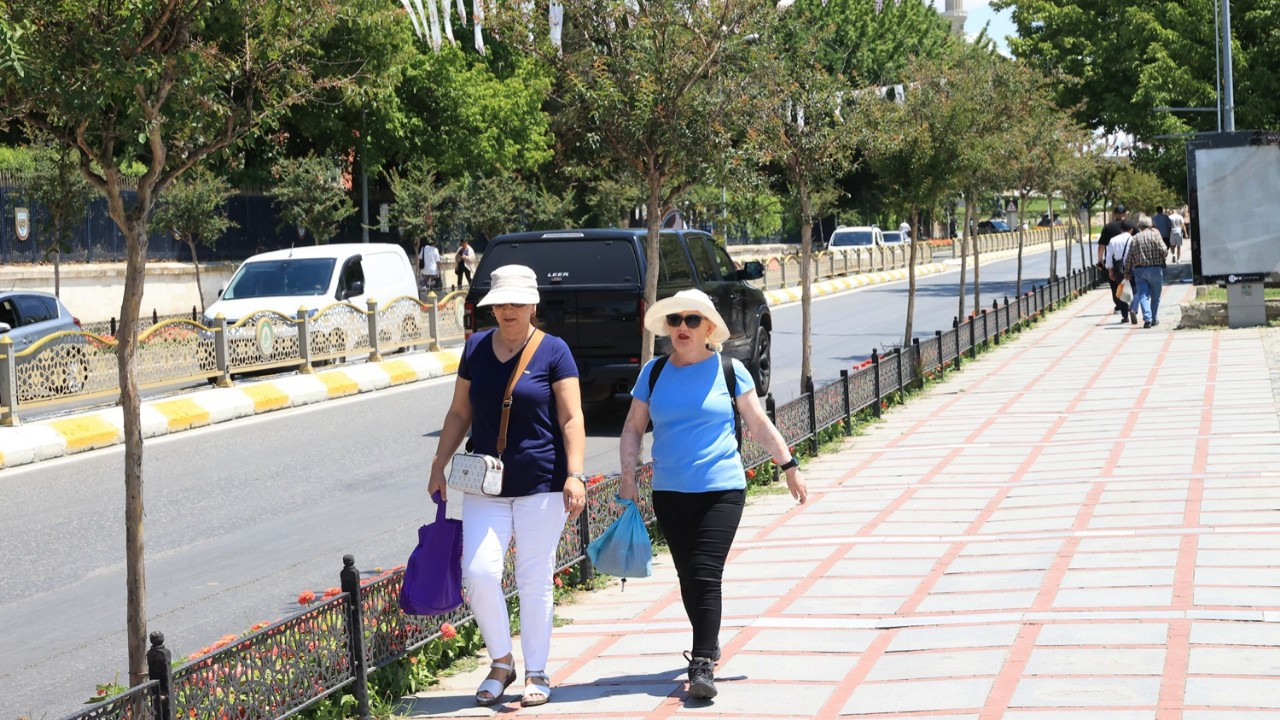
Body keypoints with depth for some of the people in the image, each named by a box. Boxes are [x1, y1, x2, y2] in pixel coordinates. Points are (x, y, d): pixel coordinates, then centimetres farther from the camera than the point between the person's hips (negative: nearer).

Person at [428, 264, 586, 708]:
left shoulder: (553, 352, -2)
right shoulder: (476, 348, 8)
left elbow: (571, 418, -5)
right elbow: (459, 412, 15)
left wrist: (574, 475, -14)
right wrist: (439, 465, 11)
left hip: (541, 484, -3)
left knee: (535, 581, 3)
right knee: (479, 572, -9)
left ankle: (536, 673, 16)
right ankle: (500, 662, 11)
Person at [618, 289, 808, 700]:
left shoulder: (729, 371, 0)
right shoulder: (654, 373, 6)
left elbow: (759, 424, 7)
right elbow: (633, 428, 11)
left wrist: (789, 466, 8)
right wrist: (628, 476, 1)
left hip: (722, 489, -3)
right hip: (669, 493, 3)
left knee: (705, 574, -13)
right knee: (687, 577, 10)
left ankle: (703, 665, -14)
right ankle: (709, 643, 31)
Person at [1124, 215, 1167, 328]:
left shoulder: (1134, 239, 7)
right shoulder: (1155, 234, -2)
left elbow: (1129, 258, 6)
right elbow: (1163, 250, -12)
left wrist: (1127, 272, 14)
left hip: (1139, 270, 1)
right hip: (1155, 268, -1)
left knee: (1143, 295, -2)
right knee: (1155, 296, 12)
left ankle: (1147, 318, -19)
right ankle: (1154, 319, 20)